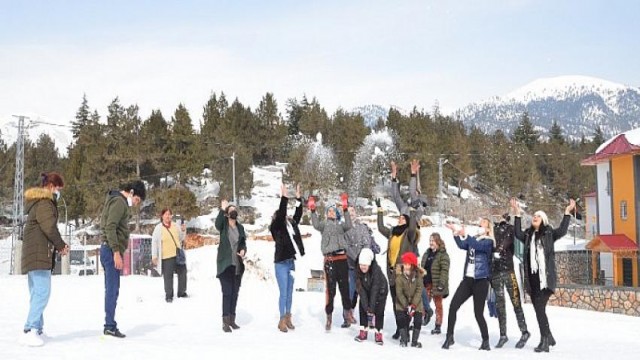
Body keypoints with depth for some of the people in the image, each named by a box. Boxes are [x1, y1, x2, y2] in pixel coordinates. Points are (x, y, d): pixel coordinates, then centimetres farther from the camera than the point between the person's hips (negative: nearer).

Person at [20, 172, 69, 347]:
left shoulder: (37, 203, 22)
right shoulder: (44, 203, -11)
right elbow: (49, 228, -18)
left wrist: (58, 245, 11)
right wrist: (61, 245, -3)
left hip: (34, 254, 11)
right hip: (39, 254, -11)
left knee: (37, 293, 13)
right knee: (42, 292, -14)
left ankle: (36, 329, 17)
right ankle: (30, 330, -18)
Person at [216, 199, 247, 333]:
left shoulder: (240, 227, 11)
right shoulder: (223, 225, -3)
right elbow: (217, 224, -26)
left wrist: (243, 250, -5)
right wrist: (222, 209, -33)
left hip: (237, 264, 5)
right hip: (225, 263, -5)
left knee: (235, 292, 9)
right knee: (227, 292, -8)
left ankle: (232, 319, 19)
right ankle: (225, 321, -5)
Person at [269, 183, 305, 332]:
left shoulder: (291, 224, 13)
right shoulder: (276, 226, -5)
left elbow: (298, 214, 12)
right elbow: (281, 214, -19)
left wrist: (298, 198, 6)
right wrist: (284, 197, -21)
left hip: (291, 262, 6)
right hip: (281, 263, -6)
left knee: (290, 293, 12)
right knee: (283, 293, -4)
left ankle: (288, 319, 20)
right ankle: (282, 321, 3)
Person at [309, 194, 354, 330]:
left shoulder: (340, 225, 18)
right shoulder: (324, 224, 12)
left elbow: (348, 226, -3)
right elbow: (316, 225, -9)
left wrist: (345, 210, -11)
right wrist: (313, 211, -19)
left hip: (342, 258, 3)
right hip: (330, 259, -3)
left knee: (344, 287, 9)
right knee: (330, 289, -5)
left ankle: (347, 313, 19)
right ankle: (329, 317, 0)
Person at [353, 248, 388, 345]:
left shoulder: (377, 270, -36)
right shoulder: (358, 271, -24)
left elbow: (374, 290, -35)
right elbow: (361, 290, -23)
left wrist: (371, 307, -34)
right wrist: (366, 306, -28)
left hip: (380, 290, -4)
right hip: (366, 290, 4)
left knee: (379, 311, -12)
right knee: (363, 308, -4)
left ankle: (378, 333, -3)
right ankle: (363, 332, 6)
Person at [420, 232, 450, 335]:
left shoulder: (443, 255, -11)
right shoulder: (427, 253, 13)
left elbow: (444, 270, -16)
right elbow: (422, 268, 18)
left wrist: (441, 284, -22)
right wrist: (421, 281, 15)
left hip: (436, 285, -6)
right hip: (426, 283, 6)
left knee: (438, 305, 5)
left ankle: (438, 326, 11)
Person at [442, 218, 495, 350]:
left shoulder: (488, 242, -1)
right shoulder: (473, 240, 15)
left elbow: (478, 246, -22)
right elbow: (462, 245, -6)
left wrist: (465, 235, -35)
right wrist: (455, 232, -20)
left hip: (481, 280, -5)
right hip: (468, 279, 5)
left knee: (478, 313, -3)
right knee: (453, 306, -5)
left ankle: (486, 341, 14)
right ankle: (449, 337, 4)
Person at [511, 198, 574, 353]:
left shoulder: (549, 233, 5)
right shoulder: (528, 235, 15)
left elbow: (562, 231, -8)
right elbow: (517, 233, 1)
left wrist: (567, 213, -11)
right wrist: (517, 214, 1)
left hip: (546, 277, -5)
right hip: (532, 278, 5)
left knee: (540, 308, -14)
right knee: (539, 310, 9)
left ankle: (544, 341, -9)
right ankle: (549, 338, 24)